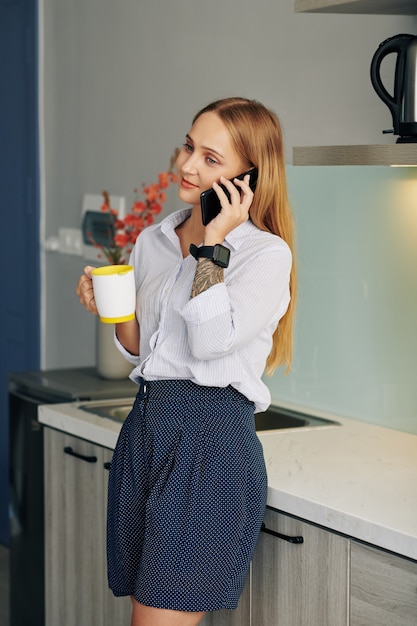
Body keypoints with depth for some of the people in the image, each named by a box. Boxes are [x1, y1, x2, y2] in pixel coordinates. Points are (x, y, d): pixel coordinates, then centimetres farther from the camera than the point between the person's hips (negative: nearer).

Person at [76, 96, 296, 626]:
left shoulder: (267, 254, -6)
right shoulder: (153, 241, 13)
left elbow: (211, 340, -18)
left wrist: (212, 243, -14)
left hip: (213, 441, -7)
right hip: (145, 426, 7)